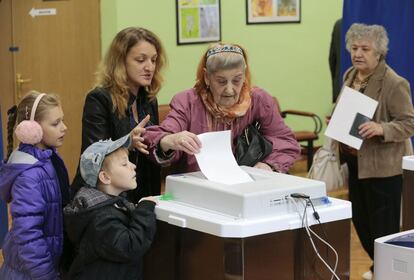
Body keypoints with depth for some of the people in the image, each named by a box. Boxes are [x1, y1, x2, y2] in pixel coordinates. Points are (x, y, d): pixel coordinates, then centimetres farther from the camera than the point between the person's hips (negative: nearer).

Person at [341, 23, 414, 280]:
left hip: (383, 165, -8)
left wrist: (381, 128, -32)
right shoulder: (350, 75, 8)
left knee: (383, 226, -1)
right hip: (355, 161, 8)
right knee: (360, 220, 17)